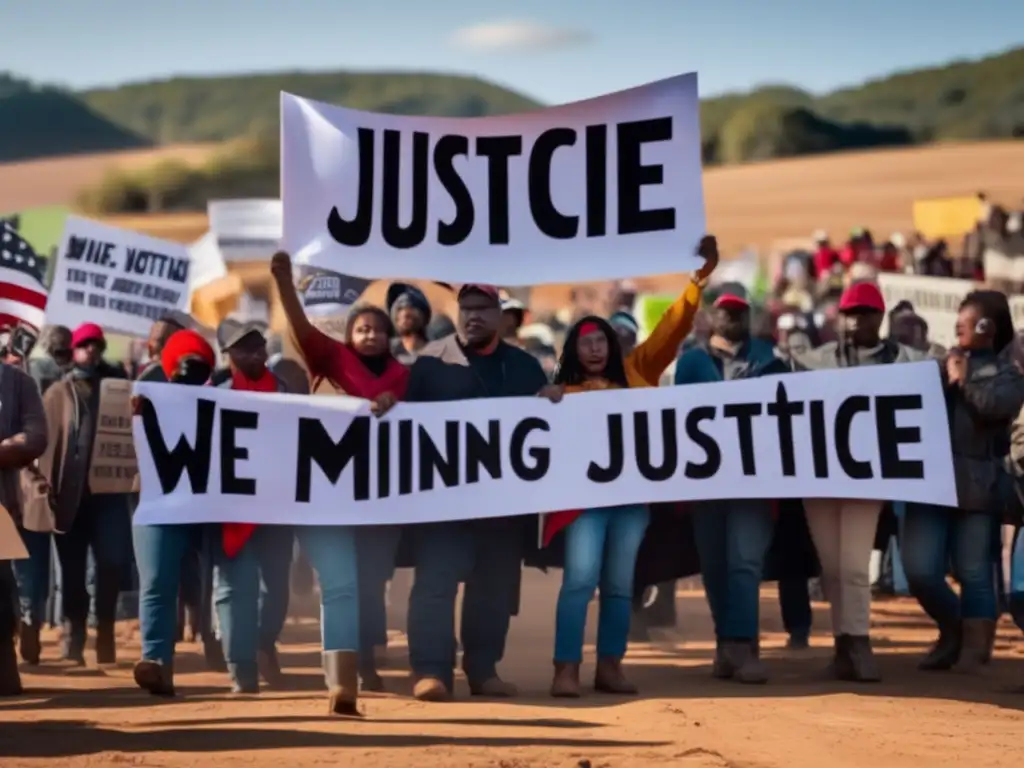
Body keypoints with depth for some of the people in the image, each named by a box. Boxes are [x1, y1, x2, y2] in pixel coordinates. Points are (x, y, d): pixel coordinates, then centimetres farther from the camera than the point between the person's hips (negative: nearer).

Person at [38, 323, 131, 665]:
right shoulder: (58, 393, 11)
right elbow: (46, 439, 3)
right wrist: (47, 485, -9)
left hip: (108, 489, 0)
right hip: (69, 492, 0)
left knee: (111, 564, -7)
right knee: (73, 570, 3)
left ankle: (105, 635, 6)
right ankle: (73, 638, 8)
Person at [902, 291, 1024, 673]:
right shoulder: (941, 364, 17)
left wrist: (963, 382, -4)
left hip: (976, 487, -3)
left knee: (974, 573, 0)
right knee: (920, 570, -2)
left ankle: (973, 649, 12)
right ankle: (953, 630, 21)